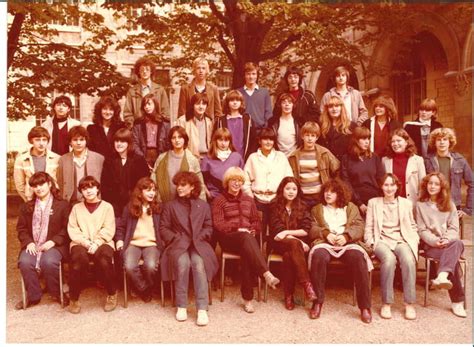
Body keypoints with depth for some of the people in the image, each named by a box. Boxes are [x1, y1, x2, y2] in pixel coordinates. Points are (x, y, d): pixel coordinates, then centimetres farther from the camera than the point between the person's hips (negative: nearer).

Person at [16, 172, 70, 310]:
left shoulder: (62, 205, 8)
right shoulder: (26, 207, 21)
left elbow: (66, 229, 2)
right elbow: (21, 229, 14)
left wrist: (53, 241, -12)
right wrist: (28, 242, -5)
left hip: (53, 245, -3)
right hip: (32, 246, 3)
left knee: (49, 262, -33)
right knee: (24, 262, -28)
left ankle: (57, 293, -8)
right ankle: (33, 296, -9)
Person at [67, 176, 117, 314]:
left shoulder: (107, 207, 12)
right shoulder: (76, 208, 18)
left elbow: (108, 231, 2)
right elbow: (73, 231, 6)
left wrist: (96, 244, -15)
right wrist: (86, 243, -11)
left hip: (102, 243, -1)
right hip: (81, 244, 1)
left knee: (104, 260, -35)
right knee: (79, 259, -35)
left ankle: (112, 294, -8)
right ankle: (74, 299, -15)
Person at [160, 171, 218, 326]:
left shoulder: (203, 205, 20)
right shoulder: (170, 206, 19)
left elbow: (208, 228, 13)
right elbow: (163, 228, 10)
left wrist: (198, 238, -5)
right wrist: (176, 238, -7)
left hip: (198, 244, 0)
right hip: (178, 244, 0)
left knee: (198, 263, -33)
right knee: (183, 262, -34)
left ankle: (202, 309, -35)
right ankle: (181, 306, -25)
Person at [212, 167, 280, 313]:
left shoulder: (248, 200, 24)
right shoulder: (219, 200, 10)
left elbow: (257, 222, 21)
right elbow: (218, 224, -2)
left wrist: (252, 230, -2)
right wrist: (237, 230, -14)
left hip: (246, 237, 3)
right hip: (228, 239, -3)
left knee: (247, 253, -35)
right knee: (246, 238, -38)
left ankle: (247, 298, -34)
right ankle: (266, 274, -51)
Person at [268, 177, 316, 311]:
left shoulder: (302, 207, 10)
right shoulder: (275, 207, 4)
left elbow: (306, 230, 2)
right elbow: (277, 230, -5)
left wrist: (287, 232, -13)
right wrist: (299, 241, -15)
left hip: (297, 243, 1)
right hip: (279, 243, -1)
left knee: (288, 255, -34)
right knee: (294, 244, -35)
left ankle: (289, 295, -32)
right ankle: (306, 284, -40)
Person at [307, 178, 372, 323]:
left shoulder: (351, 207, 24)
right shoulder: (317, 209, 26)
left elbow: (359, 227, 9)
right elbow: (312, 229, 12)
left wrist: (346, 236, -11)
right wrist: (326, 234, -8)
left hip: (348, 242, 0)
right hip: (324, 242, 0)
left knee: (358, 258, -33)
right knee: (318, 256, -36)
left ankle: (365, 306, -26)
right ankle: (317, 301, -26)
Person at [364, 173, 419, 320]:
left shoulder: (406, 203, 20)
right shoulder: (373, 203, 16)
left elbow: (413, 226, 21)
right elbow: (368, 228, 11)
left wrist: (415, 241, 3)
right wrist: (371, 243, -4)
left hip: (402, 240, 2)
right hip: (382, 241, -1)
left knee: (408, 260, -33)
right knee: (389, 259, -36)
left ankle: (410, 304, -26)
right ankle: (386, 304, -28)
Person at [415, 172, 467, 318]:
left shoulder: (449, 205, 18)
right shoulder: (420, 205, 12)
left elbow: (454, 228, 8)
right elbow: (422, 230, 4)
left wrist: (447, 239, -15)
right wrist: (435, 241, -16)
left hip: (449, 242, 2)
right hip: (430, 244, -2)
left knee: (457, 244, -39)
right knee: (453, 258, -35)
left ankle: (442, 276, -56)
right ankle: (457, 301, -38)